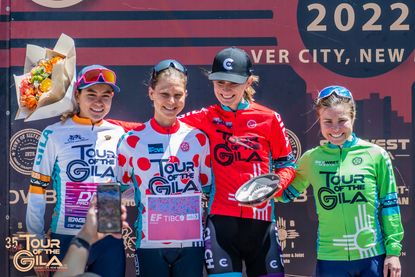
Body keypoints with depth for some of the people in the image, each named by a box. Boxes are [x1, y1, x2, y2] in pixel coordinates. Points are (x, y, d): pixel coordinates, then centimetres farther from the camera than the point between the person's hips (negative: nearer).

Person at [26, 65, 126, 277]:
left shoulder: (118, 134, 6)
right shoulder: (54, 134, -4)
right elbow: (37, 190, -2)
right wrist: (37, 245, -3)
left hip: (110, 239, 3)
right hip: (67, 239, -3)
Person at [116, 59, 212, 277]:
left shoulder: (198, 138, 5)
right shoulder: (132, 140, 0)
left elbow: (209, 185, 13)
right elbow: (121, 188, 9)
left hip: (191, 241, 2)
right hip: (150, 242, -1)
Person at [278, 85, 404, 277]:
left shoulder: (376, 155, -1)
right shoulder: (311, 159, 3)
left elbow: (389, 204, 3)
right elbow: (285, 193, 17)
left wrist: (393, 251, 1)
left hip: (374, 256, -1)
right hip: (330, 258, 1)